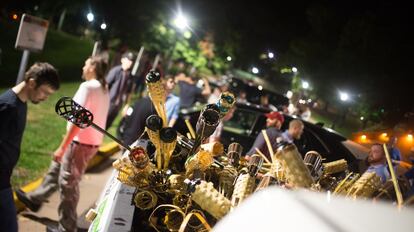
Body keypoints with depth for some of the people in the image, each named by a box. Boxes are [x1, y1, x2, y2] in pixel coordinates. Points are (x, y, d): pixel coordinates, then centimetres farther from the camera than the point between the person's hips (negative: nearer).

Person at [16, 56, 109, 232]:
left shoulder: (87, 87, -19)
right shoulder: (104, 90, 8)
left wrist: (62, 147, -21)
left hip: (81, 143, -9)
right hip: (91, 141, 9)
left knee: (68, 183, 3)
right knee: (57, 168, 25)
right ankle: (35, 199, 43)